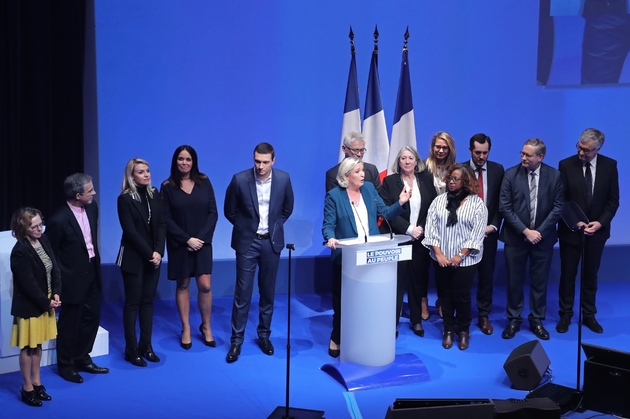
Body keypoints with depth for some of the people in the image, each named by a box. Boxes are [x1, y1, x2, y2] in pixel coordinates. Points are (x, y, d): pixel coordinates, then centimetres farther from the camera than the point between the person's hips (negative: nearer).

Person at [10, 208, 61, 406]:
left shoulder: (43, 241, 0)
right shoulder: (20, 252, -23)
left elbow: (54, 269, 3)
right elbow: (28, 283, -22)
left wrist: (56, 294, -8)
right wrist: (46, 302, -16)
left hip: (45, 302, 7)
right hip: (28, 306, -7)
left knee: (38, 344, 18)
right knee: (27, 347, 6)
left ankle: (36, 382, 30)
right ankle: (27, 388, 18)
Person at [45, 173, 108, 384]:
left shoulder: (92, 207, -4)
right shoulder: (59, 220, -24)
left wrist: (96, 261, 14)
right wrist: (60, 280, -9)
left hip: (92, 272, 7)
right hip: (73, 278, -7)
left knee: (91, 318, 17)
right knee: (69, 323, 9)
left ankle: (82, 359, 35)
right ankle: (65, 365, 27)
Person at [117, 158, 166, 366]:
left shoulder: (153, 195, 6)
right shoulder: (125, 199, -10)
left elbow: (161, 224, 2)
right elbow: (130, 231, -14)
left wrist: (158, 251, -10)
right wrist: (149, 254, -15)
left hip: (153, 256, 5)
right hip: (133, 258, -5)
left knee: (148, 300, 9)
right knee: (132, 302, 1)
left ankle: (146, 345, 16)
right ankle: (131, 349, 7)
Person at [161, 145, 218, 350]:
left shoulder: (204, 182, 0)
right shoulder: (167, 186, -5)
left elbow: (213, 213, 0)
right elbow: (166, 218, -7)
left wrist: (202, 237, -11)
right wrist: (187, 239, -13)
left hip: (202, 242, 1)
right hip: (179, 244, -1)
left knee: (205, 286, -3)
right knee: (183, 285, 7)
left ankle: (206, 327, 15)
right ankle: (186, 329, 18)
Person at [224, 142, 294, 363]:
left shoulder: (283, 179, -7)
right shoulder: (240, 179, -14)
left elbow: (287, 208, 10)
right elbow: (229, 210, 1)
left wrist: (274, 227, 9)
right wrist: (245, 227, 7)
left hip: (272, 242, 2)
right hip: (247, 241, -2)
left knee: (268, 292, 10)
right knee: (242, 292, -1)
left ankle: (264, 335, 23)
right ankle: (237, 340, 7)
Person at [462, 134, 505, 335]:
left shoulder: (497, 170, 3)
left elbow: (501, 201, 4)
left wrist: (493, 225, -7)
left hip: (488, 231, 2)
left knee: (487, 275, 8)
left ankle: (484, 315, 19)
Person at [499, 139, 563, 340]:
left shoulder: (554, 175, -4)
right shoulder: (511, 174, -6)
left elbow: (558, 207, -4)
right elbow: (505, 207, -9)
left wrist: (539, 231, -12)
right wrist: (525, 231, -14)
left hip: (543, 237, 1)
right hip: (515, 237, 0)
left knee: (539, 281, 9)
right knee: (514, 281, 7)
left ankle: (537, 320, 22)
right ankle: (514, 320, 21)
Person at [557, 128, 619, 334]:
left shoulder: (610, 165, -5)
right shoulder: (566, 165, -10)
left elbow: (613, 200, -1)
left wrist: (600, 222, -13)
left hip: (597, 231, 2)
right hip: (570, 230, -1)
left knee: (591, 274, 13)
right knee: (568, 274, 8)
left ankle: (589, 315, 24)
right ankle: (565, 315, 20)